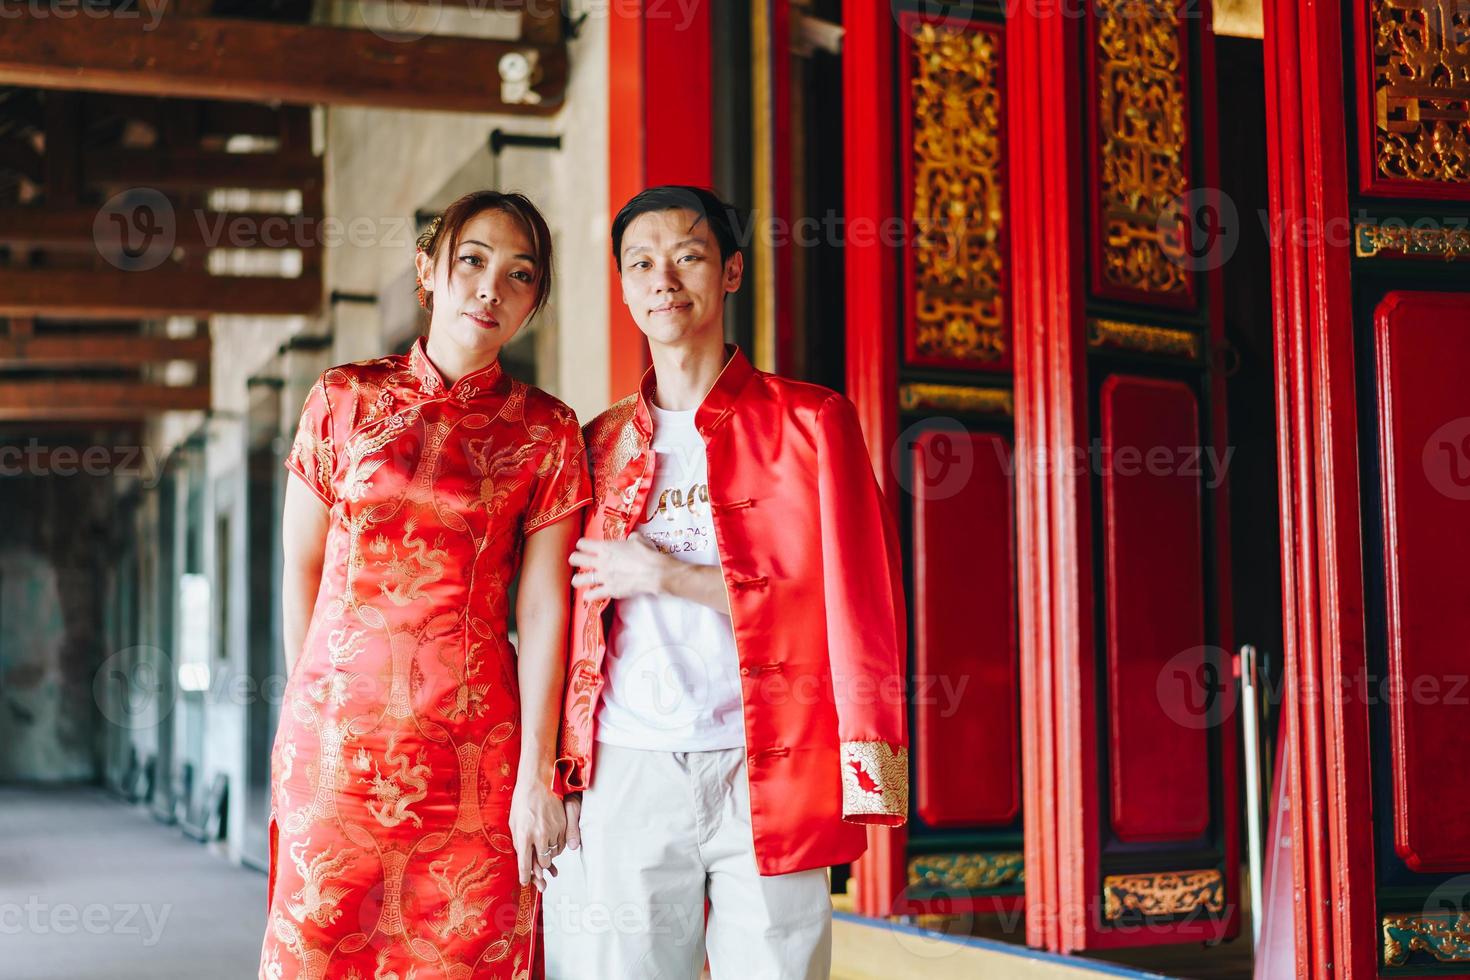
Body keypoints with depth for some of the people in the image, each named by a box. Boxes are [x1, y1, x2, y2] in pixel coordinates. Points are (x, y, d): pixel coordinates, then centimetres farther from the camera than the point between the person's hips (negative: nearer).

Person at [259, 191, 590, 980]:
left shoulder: (545, 432, 2)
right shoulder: (345, 399, 4)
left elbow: (542, 606, -2)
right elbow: (301, 566, 8)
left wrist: (536, 772, -6)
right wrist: (309, 704, 7)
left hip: (475, 739, 0)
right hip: (341, 731, 1)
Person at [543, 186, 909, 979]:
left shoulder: (809, 423, 4)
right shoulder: (599, 445, 14)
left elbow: (860, 604, -4)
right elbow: (571, 628, 14)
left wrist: (669, 575, -7)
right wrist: (559, 781, 4)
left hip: (766, 781, -2)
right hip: (624, 778, 2)